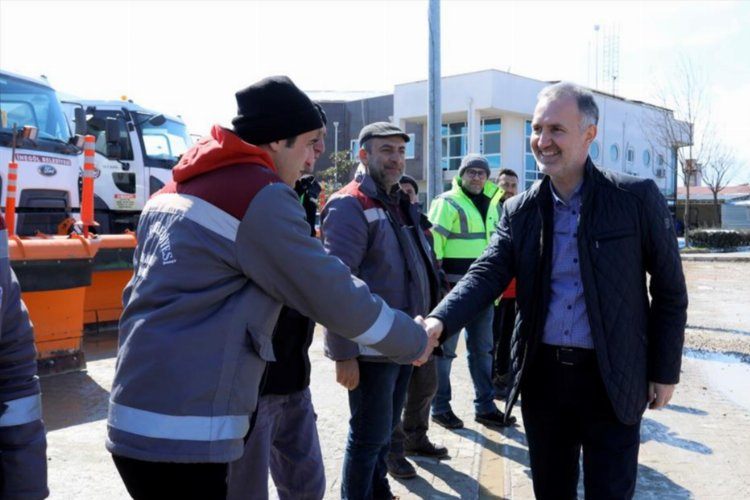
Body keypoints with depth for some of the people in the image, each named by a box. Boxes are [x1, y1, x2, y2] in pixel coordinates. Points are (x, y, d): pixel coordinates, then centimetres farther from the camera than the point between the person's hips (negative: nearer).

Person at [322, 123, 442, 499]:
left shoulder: (399, 204, 13)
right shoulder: (349, 206, -14)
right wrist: (344, 354, -21)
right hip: (371, 348, -8)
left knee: (385, 430, 21)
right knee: (369, 436, 2)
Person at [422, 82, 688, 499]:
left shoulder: (637, 197, -7)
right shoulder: (520, 210, 2)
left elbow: (669, 290, -1)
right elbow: (487, 275, -8)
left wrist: (665, 371, 0)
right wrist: (438, 323, -26)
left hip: (612, 378, -3)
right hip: (542, 374, 3)